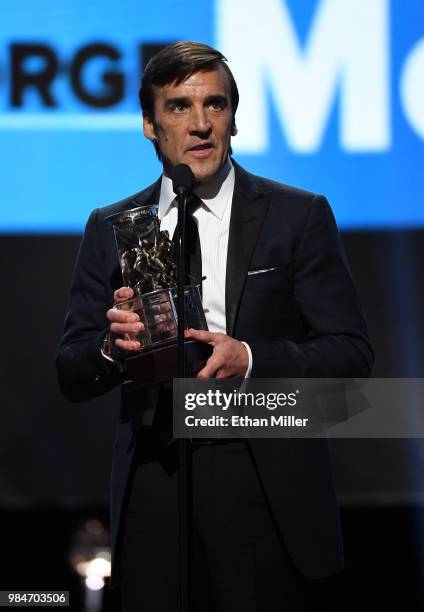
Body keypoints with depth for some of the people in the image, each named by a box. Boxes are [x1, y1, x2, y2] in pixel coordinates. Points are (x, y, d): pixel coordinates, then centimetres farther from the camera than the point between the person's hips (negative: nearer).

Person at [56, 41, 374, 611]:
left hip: (266, 491, -2)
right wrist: (112, 346, -12)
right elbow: (72, 375, 11)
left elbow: (351, 354, -1)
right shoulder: (110, 228, 11)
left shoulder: (298, 216, 3)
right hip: (154, 480, 2)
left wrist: (250, 359, -17)